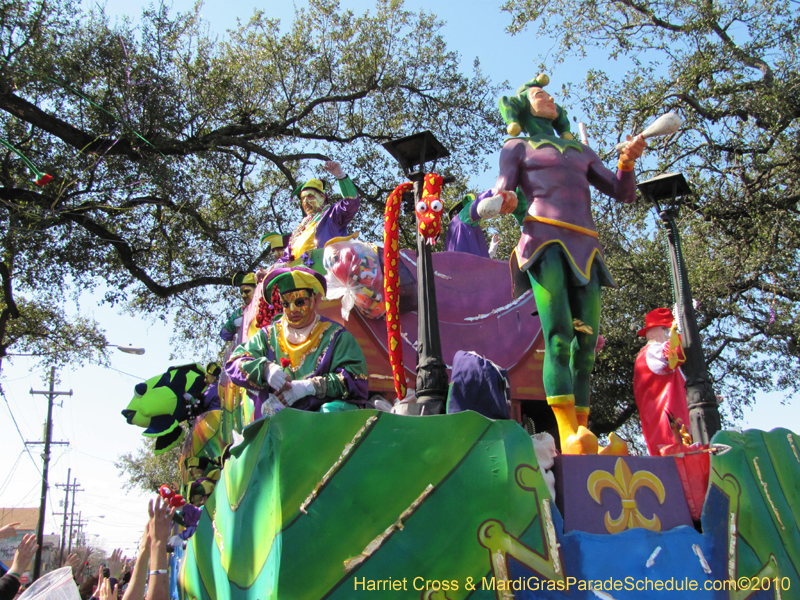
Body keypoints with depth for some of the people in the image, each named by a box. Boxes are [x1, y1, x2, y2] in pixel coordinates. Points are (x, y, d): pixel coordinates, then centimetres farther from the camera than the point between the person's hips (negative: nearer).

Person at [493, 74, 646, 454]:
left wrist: (627, 161, 3)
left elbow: (624, 193, 23)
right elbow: (499, 196, 6)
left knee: (586, 344, -7)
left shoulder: (582, 152, 32)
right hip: (544, 240, -5)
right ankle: (569, 436, -30)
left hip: (584, 247, 5)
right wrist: (503, 204, -19)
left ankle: (583, 437, -10)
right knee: (558, 338, -21)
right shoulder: (517, 147, 21)